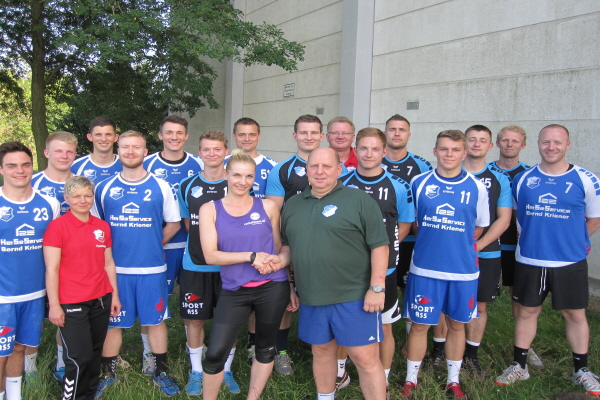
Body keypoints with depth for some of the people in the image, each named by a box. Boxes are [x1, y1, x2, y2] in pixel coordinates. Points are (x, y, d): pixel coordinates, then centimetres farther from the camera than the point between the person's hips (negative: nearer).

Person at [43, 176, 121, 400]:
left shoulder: (102, 227, 8)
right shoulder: (58, 226, -7)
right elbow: (51, 269, -9)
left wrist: (114, 295, 11)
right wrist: (54, 305, -12)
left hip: (100, 300, 5)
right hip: (71, 304, -5)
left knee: (95, 354, 13)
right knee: (79, 358, -3)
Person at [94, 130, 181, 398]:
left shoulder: (160, 187, 1)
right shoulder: (104, 188, 4)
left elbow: (173, 223, 9)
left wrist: (154, 243, 4)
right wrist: (112, 247, 4)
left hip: (152, 268, -1)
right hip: (114, 268, 1)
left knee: (155, 321, 9)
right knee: (112, 322, 10)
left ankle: (161, 372, 25)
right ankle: (107, 374, 29)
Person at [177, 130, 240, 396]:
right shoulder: (187, 186, 4)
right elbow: (188, 223, 14)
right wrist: (201, 241, 2)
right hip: (195, 265, 1)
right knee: (194, 319, 9)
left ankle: (226, 371, 27)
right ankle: (196, 371, 28)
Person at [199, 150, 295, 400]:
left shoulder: (267, 207, 1)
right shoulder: (210, 209, 0)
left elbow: (282, 247, 10)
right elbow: (211, 255, -10)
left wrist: (278, 263, -9)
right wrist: (251, 256, -17)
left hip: (272, 288, 1)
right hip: (234, 292, -1)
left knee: (265, 349, 15)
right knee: (215, 354, -1)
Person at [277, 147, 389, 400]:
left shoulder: (359, 200, -6)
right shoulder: (293, 205, 11)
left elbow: (379, 246, -9)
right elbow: (288, 245, 20)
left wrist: (377, 288, -13)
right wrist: (278, 259, 2)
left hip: (354, 297, -5)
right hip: (311, 298, 5)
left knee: (365, 358, -1)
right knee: (321, 352, 19)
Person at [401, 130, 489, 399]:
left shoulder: (477, 188, -1)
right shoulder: (419, 183, -2)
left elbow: (479, 226, 12)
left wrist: (459, 245, 9)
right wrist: (431, 241, 6)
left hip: (463, 270, 1)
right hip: (424, 268, -1)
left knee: (456, 324, 14)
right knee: (419, 324, 6)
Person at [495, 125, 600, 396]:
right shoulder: (522, 179, 1)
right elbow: (514, 216, 13)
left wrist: (571, 241, 3)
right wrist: (531, 238, 7)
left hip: (570, 262, -1)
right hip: (529, 261, 2)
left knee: (575, 314, 9)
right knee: (526, 311, 11)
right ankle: (519, 366, 26)